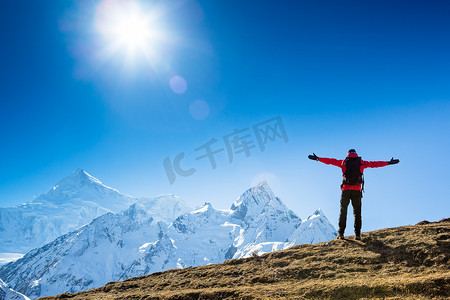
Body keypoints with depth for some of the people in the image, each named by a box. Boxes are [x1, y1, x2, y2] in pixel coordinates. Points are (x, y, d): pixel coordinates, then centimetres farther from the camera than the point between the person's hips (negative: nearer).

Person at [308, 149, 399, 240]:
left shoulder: (343, 162, 8)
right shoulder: (361, 162, 9)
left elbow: (331, 161, 11)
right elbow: (374, 164, 14)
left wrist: (317, 158, 19)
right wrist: (388, 163, 25)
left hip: (345, 190, 0)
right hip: (357, 191, 0)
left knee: (343, 212, 5)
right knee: (357, 212, 7)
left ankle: (340, 233, 0)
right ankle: (357, 234, 2)